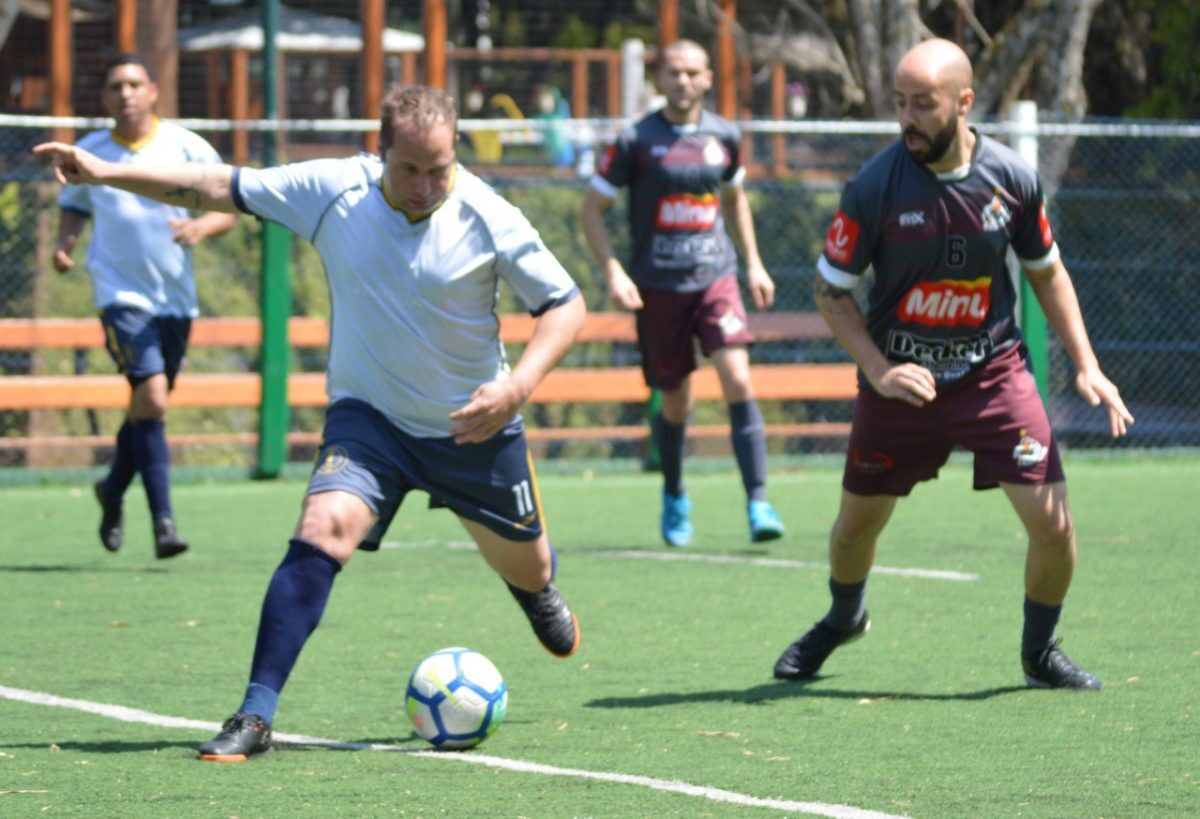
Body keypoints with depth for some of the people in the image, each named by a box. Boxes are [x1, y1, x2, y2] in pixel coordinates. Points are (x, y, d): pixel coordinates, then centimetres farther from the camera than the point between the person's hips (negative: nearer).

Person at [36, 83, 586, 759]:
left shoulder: (488, 219, -18)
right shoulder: (333, 190, -13)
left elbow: (566, 304, -10)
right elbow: (223, 188, -4)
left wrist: (518, 385, -25)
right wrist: (106, 173, -8)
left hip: (474, 424, 0)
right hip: (369, 415, 0)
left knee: (522, 562, 17)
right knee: (325, 528, -25)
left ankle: (542, 598, 59)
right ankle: (256, 715, -25)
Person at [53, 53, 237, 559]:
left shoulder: (186, 147, -1)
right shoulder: (89, 152, 2)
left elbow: (228, 209, 2)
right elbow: (74, 205, 18)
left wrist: (201, 227, -20)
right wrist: (65, 242, -2)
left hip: (175, 298, 2)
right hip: (121, 295, -2)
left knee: (146, 408, 12)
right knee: (152, 397, -19)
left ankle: (113, 490, 39)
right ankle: (163, 520, -18)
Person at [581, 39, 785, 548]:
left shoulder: (724, 137, 5)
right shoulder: (636, 141, -5)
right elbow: (593, 209, 0)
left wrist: (753, 263, 18)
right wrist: (613, 271, -12)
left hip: (715, 277, 2)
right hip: (657, 287, -2)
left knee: (738, 382, -17)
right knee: (676, 404, 6)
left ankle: (758, 502, -17)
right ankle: (674, 495, 33)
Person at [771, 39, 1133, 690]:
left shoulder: (1011, 178, -9)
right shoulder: (875, 186, -15)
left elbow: (1046, 271, 8)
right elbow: (831, 288, -5)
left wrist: (1086, 365, 1)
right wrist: (877, 370, -16)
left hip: (993, 371, 1)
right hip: (900, 382, 0)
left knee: (1052, 523, -10)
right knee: (857, 523, 13)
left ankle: (1039, 651, 17)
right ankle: (844, 618, 47)